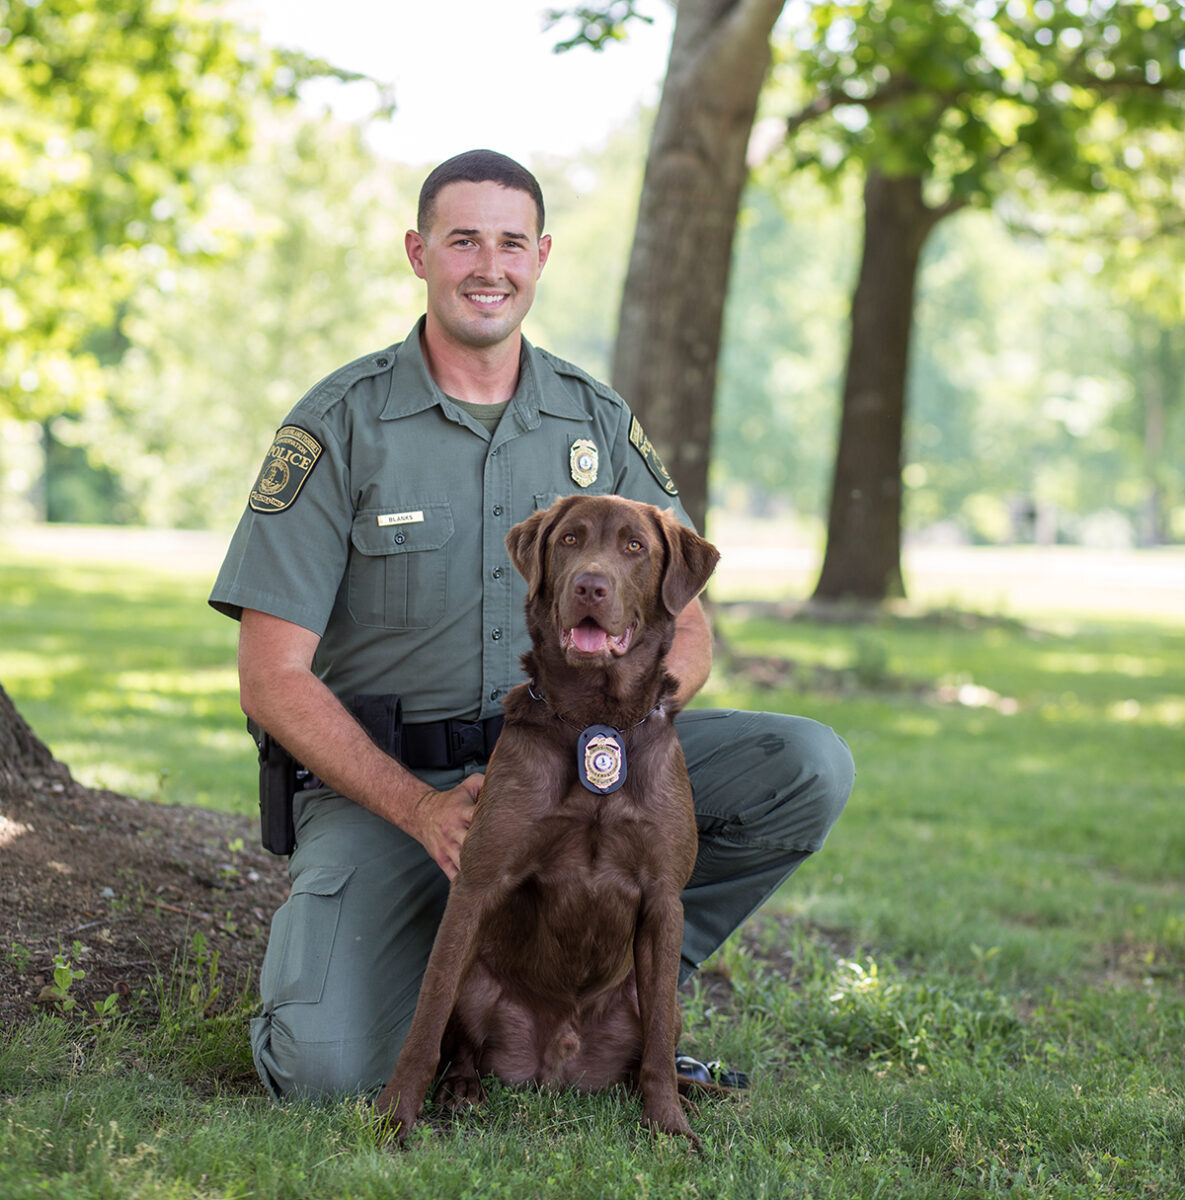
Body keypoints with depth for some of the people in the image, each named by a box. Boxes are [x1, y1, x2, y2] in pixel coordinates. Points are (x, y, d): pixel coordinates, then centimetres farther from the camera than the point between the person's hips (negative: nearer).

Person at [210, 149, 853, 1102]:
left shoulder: (599, 422, 6)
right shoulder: (342, 424, -6)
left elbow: (687, 630, 7)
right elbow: (273, 677, -9)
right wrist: (422, 810, -21)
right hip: (382, 777, -3)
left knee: (810, 766, -18)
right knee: (326, 1067, -26)